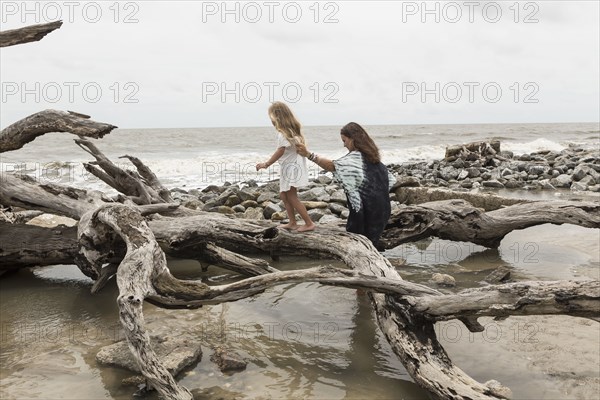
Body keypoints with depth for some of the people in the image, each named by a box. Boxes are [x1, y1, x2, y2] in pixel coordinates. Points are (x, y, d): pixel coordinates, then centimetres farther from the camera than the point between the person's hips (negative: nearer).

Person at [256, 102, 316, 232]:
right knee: (284, 195, 13)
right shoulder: (292, 129, 10)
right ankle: (292, 223, 17)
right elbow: (301, 144, 8)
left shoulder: (283, 132, -18)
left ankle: (309, 223, 0)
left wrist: (266, 164, -16)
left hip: (291, 167, -10)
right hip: (290, 167, 10)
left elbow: (281, 151, -22)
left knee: (292, 197, -4)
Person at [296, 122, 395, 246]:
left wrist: (309, 155, -37)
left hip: (366, 210, -9)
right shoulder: (371, 155, 14)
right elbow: (388, 178, 21)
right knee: (371, 242, 15)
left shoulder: (355, 157, -15)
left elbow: (332, 165, -29)